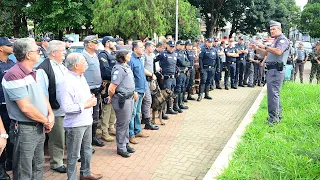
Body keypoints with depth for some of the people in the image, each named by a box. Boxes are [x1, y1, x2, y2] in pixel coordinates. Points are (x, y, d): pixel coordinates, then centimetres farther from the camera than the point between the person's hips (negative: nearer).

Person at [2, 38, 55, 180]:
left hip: (39, 127, 9)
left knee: (38, 168, 21)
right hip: (24, 130, -8)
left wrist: (50, 115, -5)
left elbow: (42, 95, 12)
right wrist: (46, 121, -11)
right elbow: (25, 107, -23)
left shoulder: (33, 73, 8)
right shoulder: (14, 76, -21)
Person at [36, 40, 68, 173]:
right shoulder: (44, 69, -16)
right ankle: (56, 163, 25)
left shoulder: (62, 66, 10)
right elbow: (43, 92, -17)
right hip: (56, 111, -7)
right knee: (57, 139, 7)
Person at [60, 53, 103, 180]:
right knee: (74, 155, 7)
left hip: (87, 120, 9)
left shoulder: (81, 77, 6)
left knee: (87, 149, 23)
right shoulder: (67, 82, -23)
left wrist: (91, 99, -2)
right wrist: (86, 105, -21)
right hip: (75, 124, -9)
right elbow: (66, 107, -28)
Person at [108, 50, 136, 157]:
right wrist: (111, 98, -7)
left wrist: (133, 92, 20)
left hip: (130, 98, 9)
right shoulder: (119, 69, -21)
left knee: (127, 122, 19)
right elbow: (111, 88, -22)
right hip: (122, 100, -9)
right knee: (122, 124, 3)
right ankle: (121, 148, 17)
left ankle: (125, 143, 33)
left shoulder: (126, 67, 10)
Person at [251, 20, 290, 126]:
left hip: (276, 70, -10)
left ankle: (273, 118, -11)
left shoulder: (283, 39, -7)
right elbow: (267, 53, 31)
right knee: (275, 93, 15)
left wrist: (264, 47, -21)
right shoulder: (275, 41, 23)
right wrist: (257, 48, 19)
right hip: (272, 69, 10)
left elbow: (278, 51, -26)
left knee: (273, 93, -13)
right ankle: (278, 115, 26)